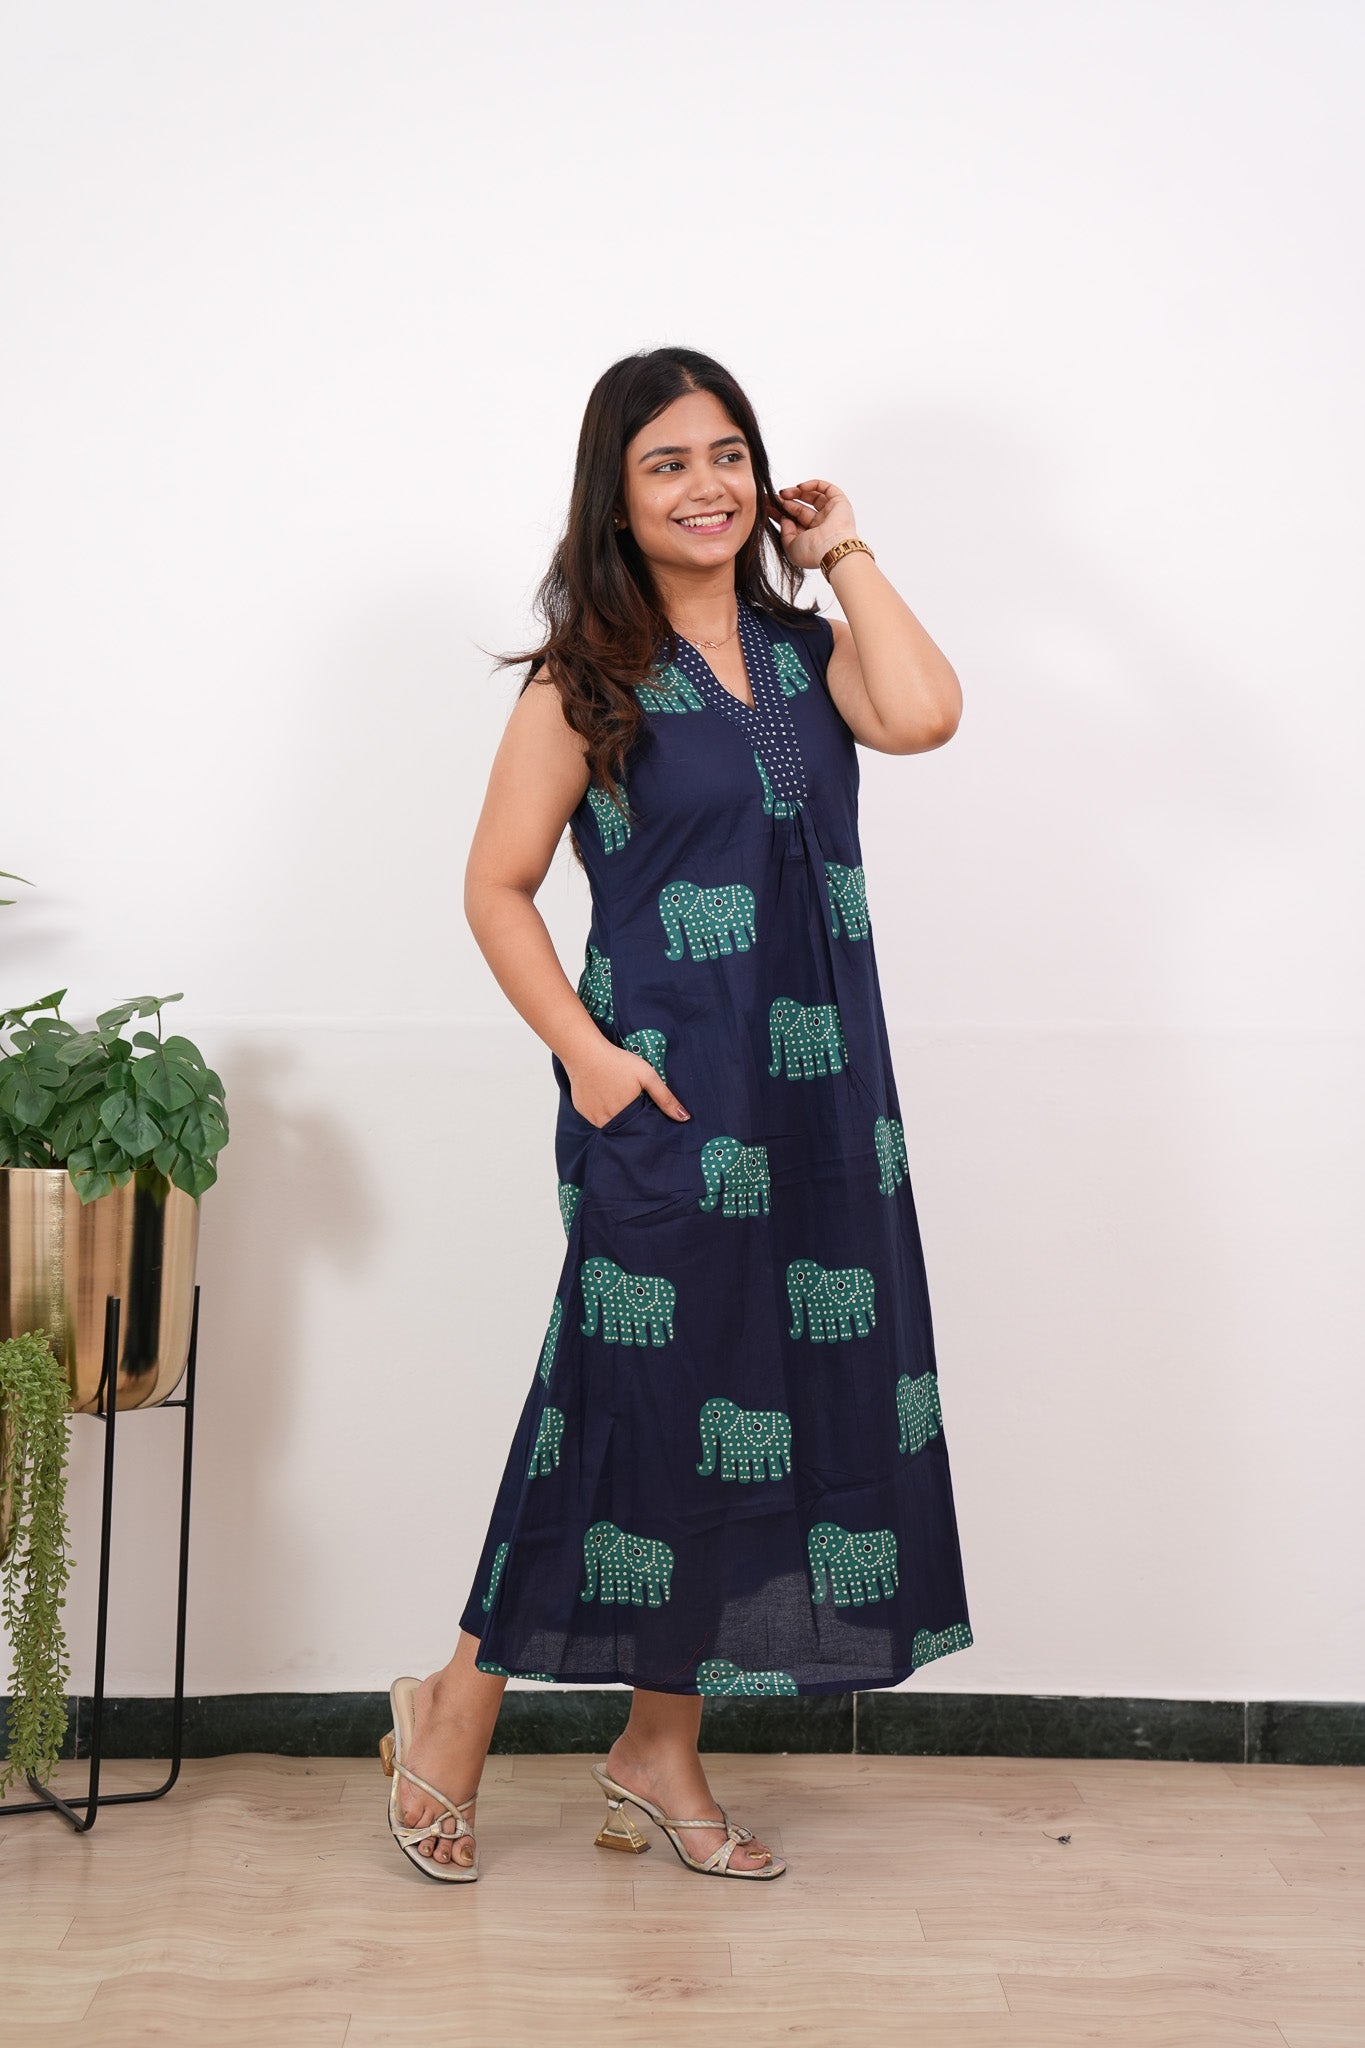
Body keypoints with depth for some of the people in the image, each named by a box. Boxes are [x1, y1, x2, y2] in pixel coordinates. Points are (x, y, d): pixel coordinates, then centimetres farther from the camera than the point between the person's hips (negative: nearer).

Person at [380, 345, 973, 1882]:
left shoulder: (803, 650, 11)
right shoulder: (589, 678, -1)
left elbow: (924, 715, -10)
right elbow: (496, 888, -3)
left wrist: (844, 556, 1)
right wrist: (588, 1054, -14)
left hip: (822, 1096, 5)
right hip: (668, 1098, -5)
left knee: (762, 1405, 9)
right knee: (637, 1403, -2)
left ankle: (659, 1751, 23)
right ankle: (452, 1714, 17)